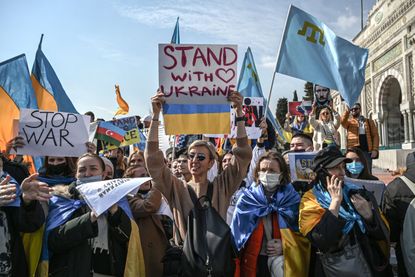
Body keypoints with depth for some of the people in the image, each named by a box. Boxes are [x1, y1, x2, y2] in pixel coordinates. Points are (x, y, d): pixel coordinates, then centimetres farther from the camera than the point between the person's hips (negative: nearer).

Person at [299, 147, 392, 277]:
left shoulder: (355, 192, -1)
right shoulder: (311, 200, -11)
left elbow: (382, 233, 1)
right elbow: (319, 240, -25)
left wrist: (368, 215, -18)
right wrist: (335, 201, -23)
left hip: (368, 264, 4)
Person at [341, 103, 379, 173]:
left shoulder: (369, 121, 16)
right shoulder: (349, 122, 11)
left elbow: (375, 135, 9)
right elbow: (343, 121, -13)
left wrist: (375, 149, -3)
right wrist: (347, 111, -31)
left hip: (367, 151, 1)